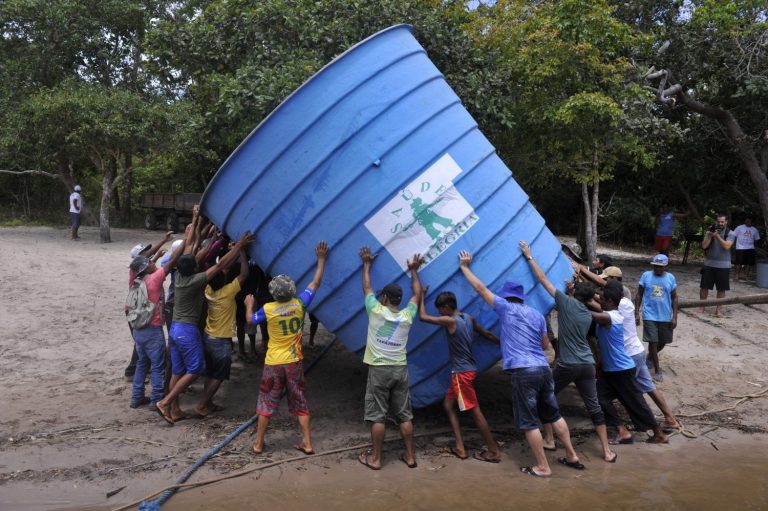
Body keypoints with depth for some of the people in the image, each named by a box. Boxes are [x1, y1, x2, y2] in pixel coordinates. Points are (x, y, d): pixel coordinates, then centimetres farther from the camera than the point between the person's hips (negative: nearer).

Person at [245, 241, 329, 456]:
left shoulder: (268, 309, -13)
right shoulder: (299, 303, -10)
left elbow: (250, 320, 7)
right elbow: (316, 283, 1)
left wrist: (249, 305, 25)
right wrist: (321, 259, 9)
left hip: (274, 363, -1)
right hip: (294, 362, 1)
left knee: (266, 403, 11)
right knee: (300, 403, 11)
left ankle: (258, 444, 19)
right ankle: (307, 443, 13)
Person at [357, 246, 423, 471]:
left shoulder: (376, 311, -6)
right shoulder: (407, 316, 2)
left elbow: (366, 287, 9)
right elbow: (417, 293, 18)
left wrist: (367, 264, 21)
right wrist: (414, 270, 27)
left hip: (379, 369, -3)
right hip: (400, 369, 3)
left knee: (377, 416, 3)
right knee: (404, 415, 10)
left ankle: (375, 458, 9)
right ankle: (410, 456, 16)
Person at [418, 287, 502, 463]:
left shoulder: (450, 321, -17)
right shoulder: (469, 318, 8)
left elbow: (423, 317, -11)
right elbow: (487, 335, 13)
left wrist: (421, 296, 1)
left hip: (462, 373, -9)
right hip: (465, 370, 9)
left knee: (475, 410, -2)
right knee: (448, 405, 14)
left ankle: (494, 451, 5)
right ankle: (460, 447, 13)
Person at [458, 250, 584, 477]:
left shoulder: (506, 308, -1)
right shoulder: (537, 314, 14)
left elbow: (480, 288, 4)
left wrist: (464, 266, 14)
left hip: (523, 371, -6)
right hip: (543, 369, 7)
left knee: (529, 422, 3)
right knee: (554, 415, 20)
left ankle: (543, 467, 8)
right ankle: (572, 456, 27)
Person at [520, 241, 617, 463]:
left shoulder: (566, 302, -4)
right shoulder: (588, 315, 13)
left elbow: (543, 279, -2)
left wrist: (529, 256, 4)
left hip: (567, 365, -5)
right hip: (587, 365, 5)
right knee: (594, 407, 10)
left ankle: (549, 440, 19)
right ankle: (607, 451, 11)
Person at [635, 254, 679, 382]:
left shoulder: (671, 278, -1)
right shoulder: (646, 276, -4)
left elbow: (674, 298, 5)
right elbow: (639, 295, 2)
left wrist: (674, 317, 0)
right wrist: (637, 313, -3)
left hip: (666, 317, 2)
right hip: (650, 316, -2)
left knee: (662, 342, 14)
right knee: (653, 342, -3)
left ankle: (650, 357, 43)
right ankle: (657, 370, 8)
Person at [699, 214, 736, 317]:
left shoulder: (730, 234, -1)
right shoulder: (709, 232, 5)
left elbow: (727, 246, -15)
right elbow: (704, 246, -4)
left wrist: (717, 235, -19)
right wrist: (711, 235, -15)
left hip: (723, 265, -2)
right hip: (709, 264, 2)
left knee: (721, 288, 2)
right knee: (704, 286, 4)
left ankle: (719, 309, 10)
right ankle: (702, 306, 15)